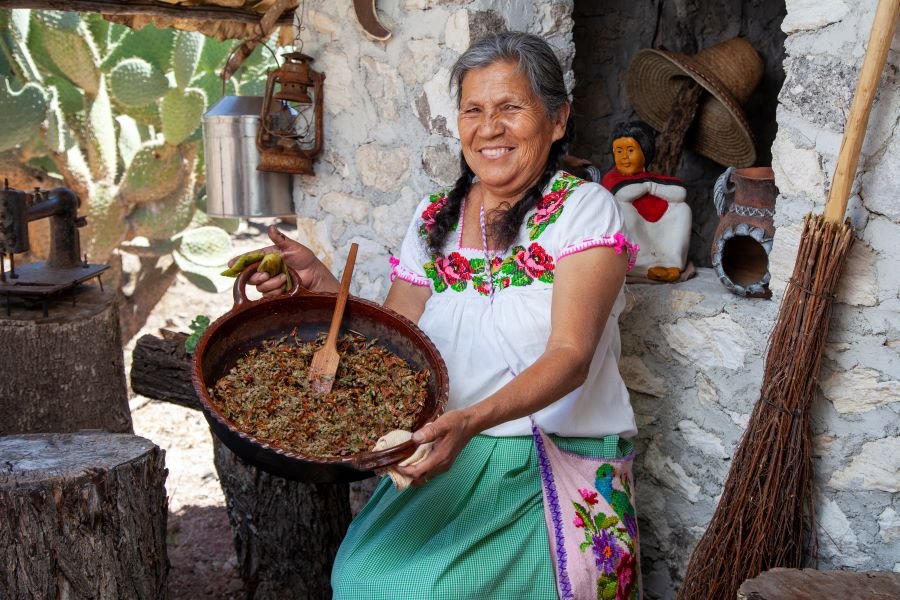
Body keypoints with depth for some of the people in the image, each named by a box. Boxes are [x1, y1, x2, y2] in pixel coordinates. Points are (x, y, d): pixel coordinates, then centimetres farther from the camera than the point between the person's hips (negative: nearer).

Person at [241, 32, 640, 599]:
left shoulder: (584, 209, -7)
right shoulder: (435, 220, 8)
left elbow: (570, 355, -18)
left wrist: (471, 420, -34)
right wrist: (320, 282, -6)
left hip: (559, 460, -4)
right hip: (450, 456, 4)